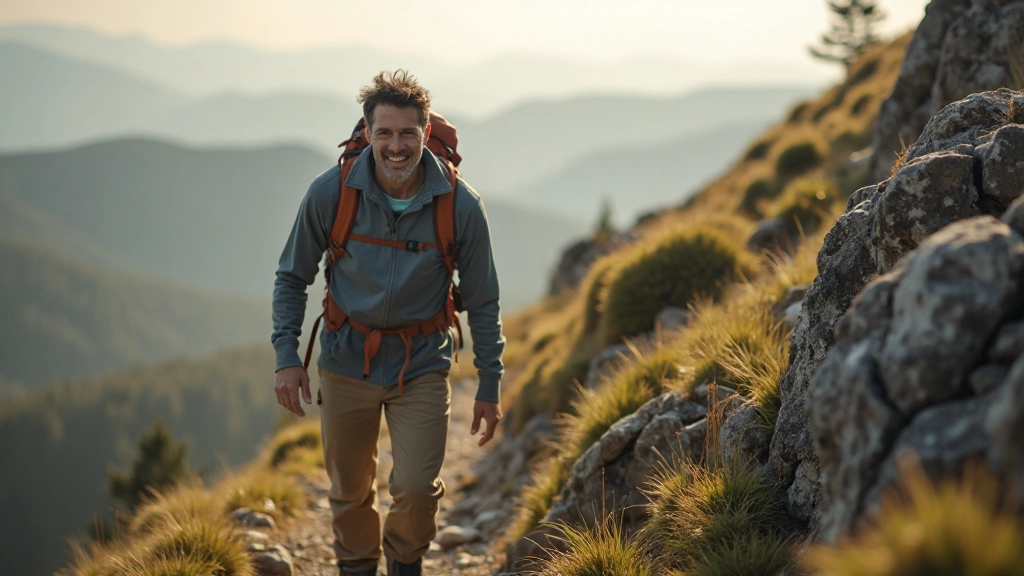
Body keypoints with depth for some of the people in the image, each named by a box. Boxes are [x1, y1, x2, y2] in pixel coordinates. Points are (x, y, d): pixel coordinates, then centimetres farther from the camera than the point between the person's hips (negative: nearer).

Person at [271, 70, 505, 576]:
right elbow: (292, 276, 2)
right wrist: (286, 355, -6)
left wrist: (490, 386, 1)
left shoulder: (460, 205, -14)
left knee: (416, 488, -12)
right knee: (350, 493, 12)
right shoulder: (330, 192, -14)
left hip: (422, 364, -1)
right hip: (347, 361, 1)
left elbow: (482, 301, -2)